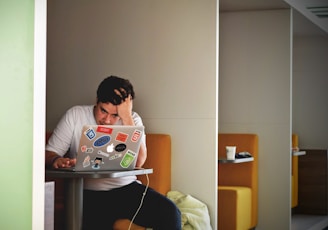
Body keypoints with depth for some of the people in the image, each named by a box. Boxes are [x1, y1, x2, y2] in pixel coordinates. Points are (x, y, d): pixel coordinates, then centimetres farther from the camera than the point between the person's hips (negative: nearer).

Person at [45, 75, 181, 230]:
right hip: (89, 194, -2)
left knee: (169, 212, -22)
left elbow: (138, 162, -12)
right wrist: (56, 160, -23)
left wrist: (126, 116, -15)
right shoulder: (75, 115, 3)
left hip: (127, 188, 2)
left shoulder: (132, 120, 4)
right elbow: (49, 153, 2)